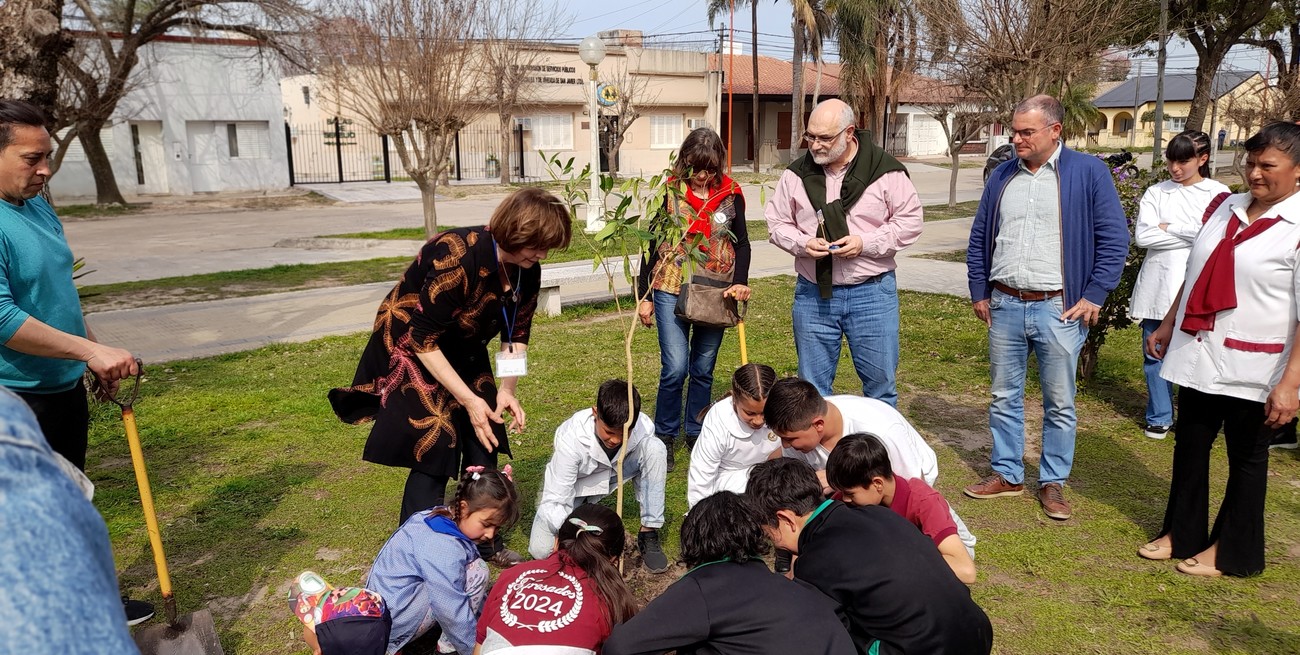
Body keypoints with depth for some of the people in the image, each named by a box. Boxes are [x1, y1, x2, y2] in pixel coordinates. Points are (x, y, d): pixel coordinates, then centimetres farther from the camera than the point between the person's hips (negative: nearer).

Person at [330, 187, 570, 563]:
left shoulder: (526, 270, -11)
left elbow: (517, 333, 1)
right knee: (435, 446, -13)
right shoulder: (458, 258, -33)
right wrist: (468, 399, -27)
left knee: (484, 440, 3)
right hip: (410, 348, -7)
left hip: (464, 352, 7)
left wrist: (506, 390, -10)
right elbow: (422, 340, -29)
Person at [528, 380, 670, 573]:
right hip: (572, 482, -2)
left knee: (655, 447, -27)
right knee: (541, 551, -20)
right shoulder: (571, 438, -36)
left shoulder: (643, 426, -30)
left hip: (613, 474, 2)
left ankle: (648, 534, -12)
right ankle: (581, 510, 14)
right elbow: (554, 502, -33)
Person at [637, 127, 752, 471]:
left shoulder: (731, 194, 1)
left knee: (703, 368, 10)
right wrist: (644, 297, 0)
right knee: (675, 367, -10)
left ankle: (696, 432, 26)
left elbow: (742, 243, 10)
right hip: (671, 290, -2)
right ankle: (664, 436, 10)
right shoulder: (669, 191, -3)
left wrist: (740, 282, -8)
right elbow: (651, 245, 2)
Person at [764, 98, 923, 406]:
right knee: (813, 387, 13)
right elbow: (776, 223, 8)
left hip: (872, 292, -2)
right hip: (812, 294, 2)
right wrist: (802, 243, -12)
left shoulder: (884, 170, -6)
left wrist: (866, 243, -17)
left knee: (880, 382, 8)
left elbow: (909, 221, -4)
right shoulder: (797, 173, 2)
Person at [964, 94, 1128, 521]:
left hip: (1059, 309, -4)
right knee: (1004, 398, 12)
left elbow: (1114, 240, -5)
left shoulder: (1088, 172, -4)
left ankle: (1052, 483, 20)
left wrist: (1093, 296, -9)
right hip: (1004, 306, 4)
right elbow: (979, 238, 14)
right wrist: (979, 292, 9)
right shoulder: (1002, 176, 9)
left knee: (1059, 404, 6)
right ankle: (1007, 475, 25)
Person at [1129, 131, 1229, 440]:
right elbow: (1142, 236, -6)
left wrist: (1168, 228, -8)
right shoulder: (1156, 193, 7)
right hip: (1157, 286, 2)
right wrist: (1193, 235, -7)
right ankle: (1159, 417, 20)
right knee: (1155, 355, 7)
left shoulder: (1218, 193, 4)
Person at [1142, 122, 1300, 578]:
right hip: (1199, 355, 6)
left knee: (1246, 458, 11)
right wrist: (1168, 323, 19)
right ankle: (1181, 534, 32)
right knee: (1189, 447, 15)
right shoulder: (1225, 208, 6)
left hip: (1253, 369, -6)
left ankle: (1231, 552, 27)